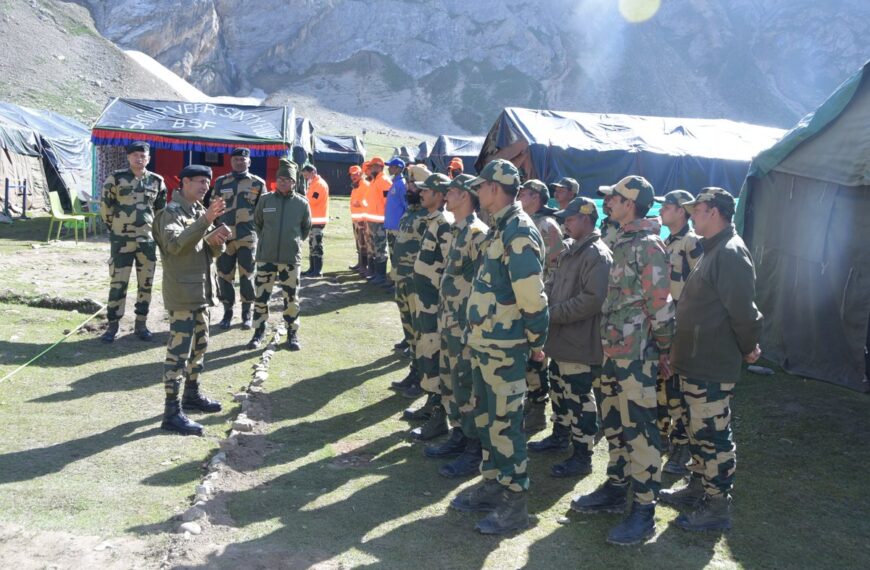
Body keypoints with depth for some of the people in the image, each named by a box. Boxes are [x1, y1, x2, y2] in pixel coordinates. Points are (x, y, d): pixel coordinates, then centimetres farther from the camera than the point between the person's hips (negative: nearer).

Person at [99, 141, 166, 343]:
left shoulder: (157, 181, 3)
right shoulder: (116, 178, -5)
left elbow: (161, 208, 16)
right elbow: (105, 205, 3)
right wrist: (113, 225, 9)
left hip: (147, 240, 3)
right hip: (121, 240, -3)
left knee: (146, 283, 7)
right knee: (117, 283, 0)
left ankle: (141, 324, 18)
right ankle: (113, 325, 9)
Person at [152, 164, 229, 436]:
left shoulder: (198, 212, 15)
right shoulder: (171, 213, -11)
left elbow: (210, 252, 14)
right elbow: (176, 244, -30)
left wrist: (216, 241, -10)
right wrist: (206, 220, -36)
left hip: (201, 291, 9)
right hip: (183, 293, -9)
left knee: (199, 346, 19)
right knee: (178, 351, -8)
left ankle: (192, 395, 34)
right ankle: (171, 413, -5)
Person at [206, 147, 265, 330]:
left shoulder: (258, 183, 4)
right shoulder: (220, 182, 9)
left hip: (248, 238, -2)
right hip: (224, 237, 2)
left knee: (247, 276, 3)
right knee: (224, 276, 6)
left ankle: (246, 314, 15)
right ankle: (227, 312, 18)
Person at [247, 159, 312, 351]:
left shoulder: (302, 203, -1)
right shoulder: (265, 200, 0)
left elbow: (306, 228, 13)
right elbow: (257, 223, 14)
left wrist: (294, 242, 10)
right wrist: (267, 241, 13)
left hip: (291, 258, -1)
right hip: (266, 256, 1)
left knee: (291, 297, 6)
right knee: (261, 296, 6)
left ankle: (292, 334, 18)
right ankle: (259, 332, 19)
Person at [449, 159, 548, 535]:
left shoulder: (519, 233, -19)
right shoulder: (500, 229, 13)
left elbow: (533, 296, -21)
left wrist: (536, 342, -12)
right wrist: (475, 330, 16)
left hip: (504, 347, -10)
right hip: (483, 341, 10)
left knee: (505, 422, -1)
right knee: (485, 416, 18)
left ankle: (515, 501, 12)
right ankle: (492, 484, 33)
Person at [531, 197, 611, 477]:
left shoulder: (597, 255, -17)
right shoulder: (571, 251, 14)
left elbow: (592, 299, -25)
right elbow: (553, 284, 20)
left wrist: (553, 313, -21)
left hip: (579, 342, -9)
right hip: (561, 338, 10)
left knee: (579, 398, -1)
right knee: (559, 389, 22)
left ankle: (582, 456, 10)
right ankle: (560, 435, 40)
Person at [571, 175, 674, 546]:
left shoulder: (648, 246, -14)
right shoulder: (623, 243, 15)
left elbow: (660, 304, -16)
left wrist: (664, 352, -12)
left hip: (636, 353, -10)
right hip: (614, 349, 10)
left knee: (639, 429, -4)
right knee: (614, 424, 17)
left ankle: (644, 511, 4)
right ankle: (616, 489, 31)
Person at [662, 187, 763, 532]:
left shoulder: (731, 252, -18)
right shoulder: (713, 250, 15)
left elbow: (742, 310, -22)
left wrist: (749, 348, -10)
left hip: (713, 365, -10)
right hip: (696, 361, 10)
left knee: (714, 434, -1)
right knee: (699, 429, 20)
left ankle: (717, 507, 10)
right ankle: (698, 488, 34)